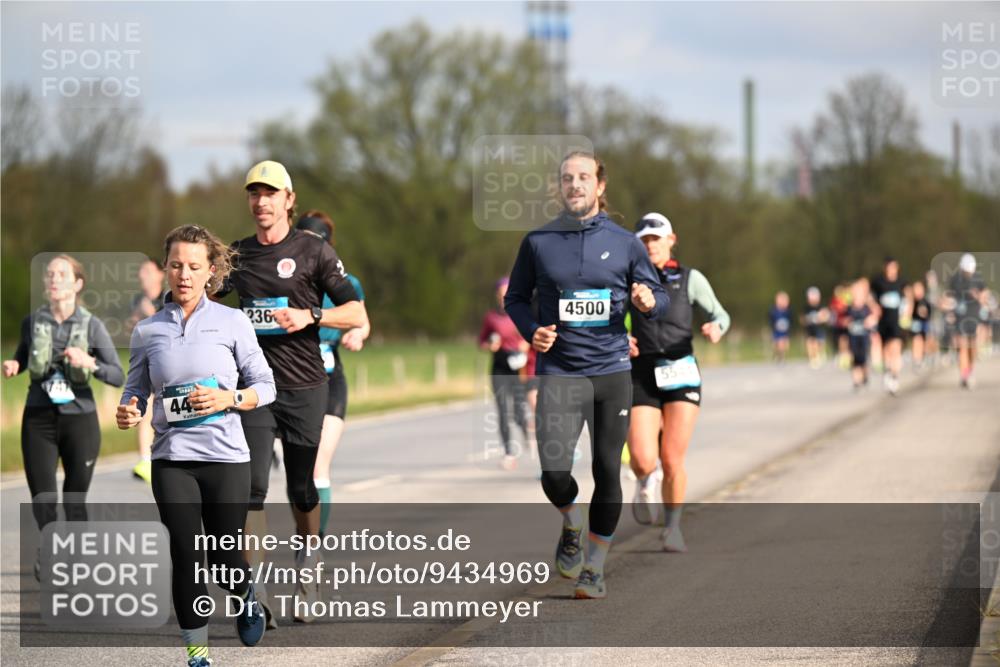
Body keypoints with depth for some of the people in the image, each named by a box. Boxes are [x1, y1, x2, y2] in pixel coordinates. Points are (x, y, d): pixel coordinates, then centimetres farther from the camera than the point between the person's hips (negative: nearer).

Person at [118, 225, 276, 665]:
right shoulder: (147, 330, 5)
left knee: (224, 561, 3)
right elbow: (137, 389, 12)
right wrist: (128, 412, -10)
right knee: (185, 558, -2)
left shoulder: (232, 322, 0)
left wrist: (228, 399, -15)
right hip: (171, 459, 1)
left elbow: (265, 386, 3)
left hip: (225, 456, -1)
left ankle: (247, 597, 39)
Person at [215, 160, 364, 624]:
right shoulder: (238, 255, 10)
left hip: (304, 387, -2)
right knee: (252, 486, -10)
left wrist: (310, 316, -16)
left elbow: (356, 314, -1)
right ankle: (256, 590, -11)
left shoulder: (313, 251, 1)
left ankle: (307, 561, 29)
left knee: (301, 489, 5)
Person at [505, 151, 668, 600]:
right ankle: (571, 525, 19)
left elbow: (659, 296, 12)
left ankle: (594, 567, 18)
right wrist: (531, 330, -5)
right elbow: (515, 297, 14)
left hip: (612, 372, 1)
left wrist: (649, 302, -12)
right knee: (554, 474, -15)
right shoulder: (538, 242, 5)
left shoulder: (624, 243, 5)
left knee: (607, 471, 4)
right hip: (558, 372, -1)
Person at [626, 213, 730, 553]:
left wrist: (715, 328, -21)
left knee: (672, 460, -8)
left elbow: (719, 315, 3)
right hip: (641, 378, 0)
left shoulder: (690, 279, 7)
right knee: (642, 460, -15)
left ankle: (673, 528, 14)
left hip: (681, 374, 0)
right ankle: (645, 483, 23)